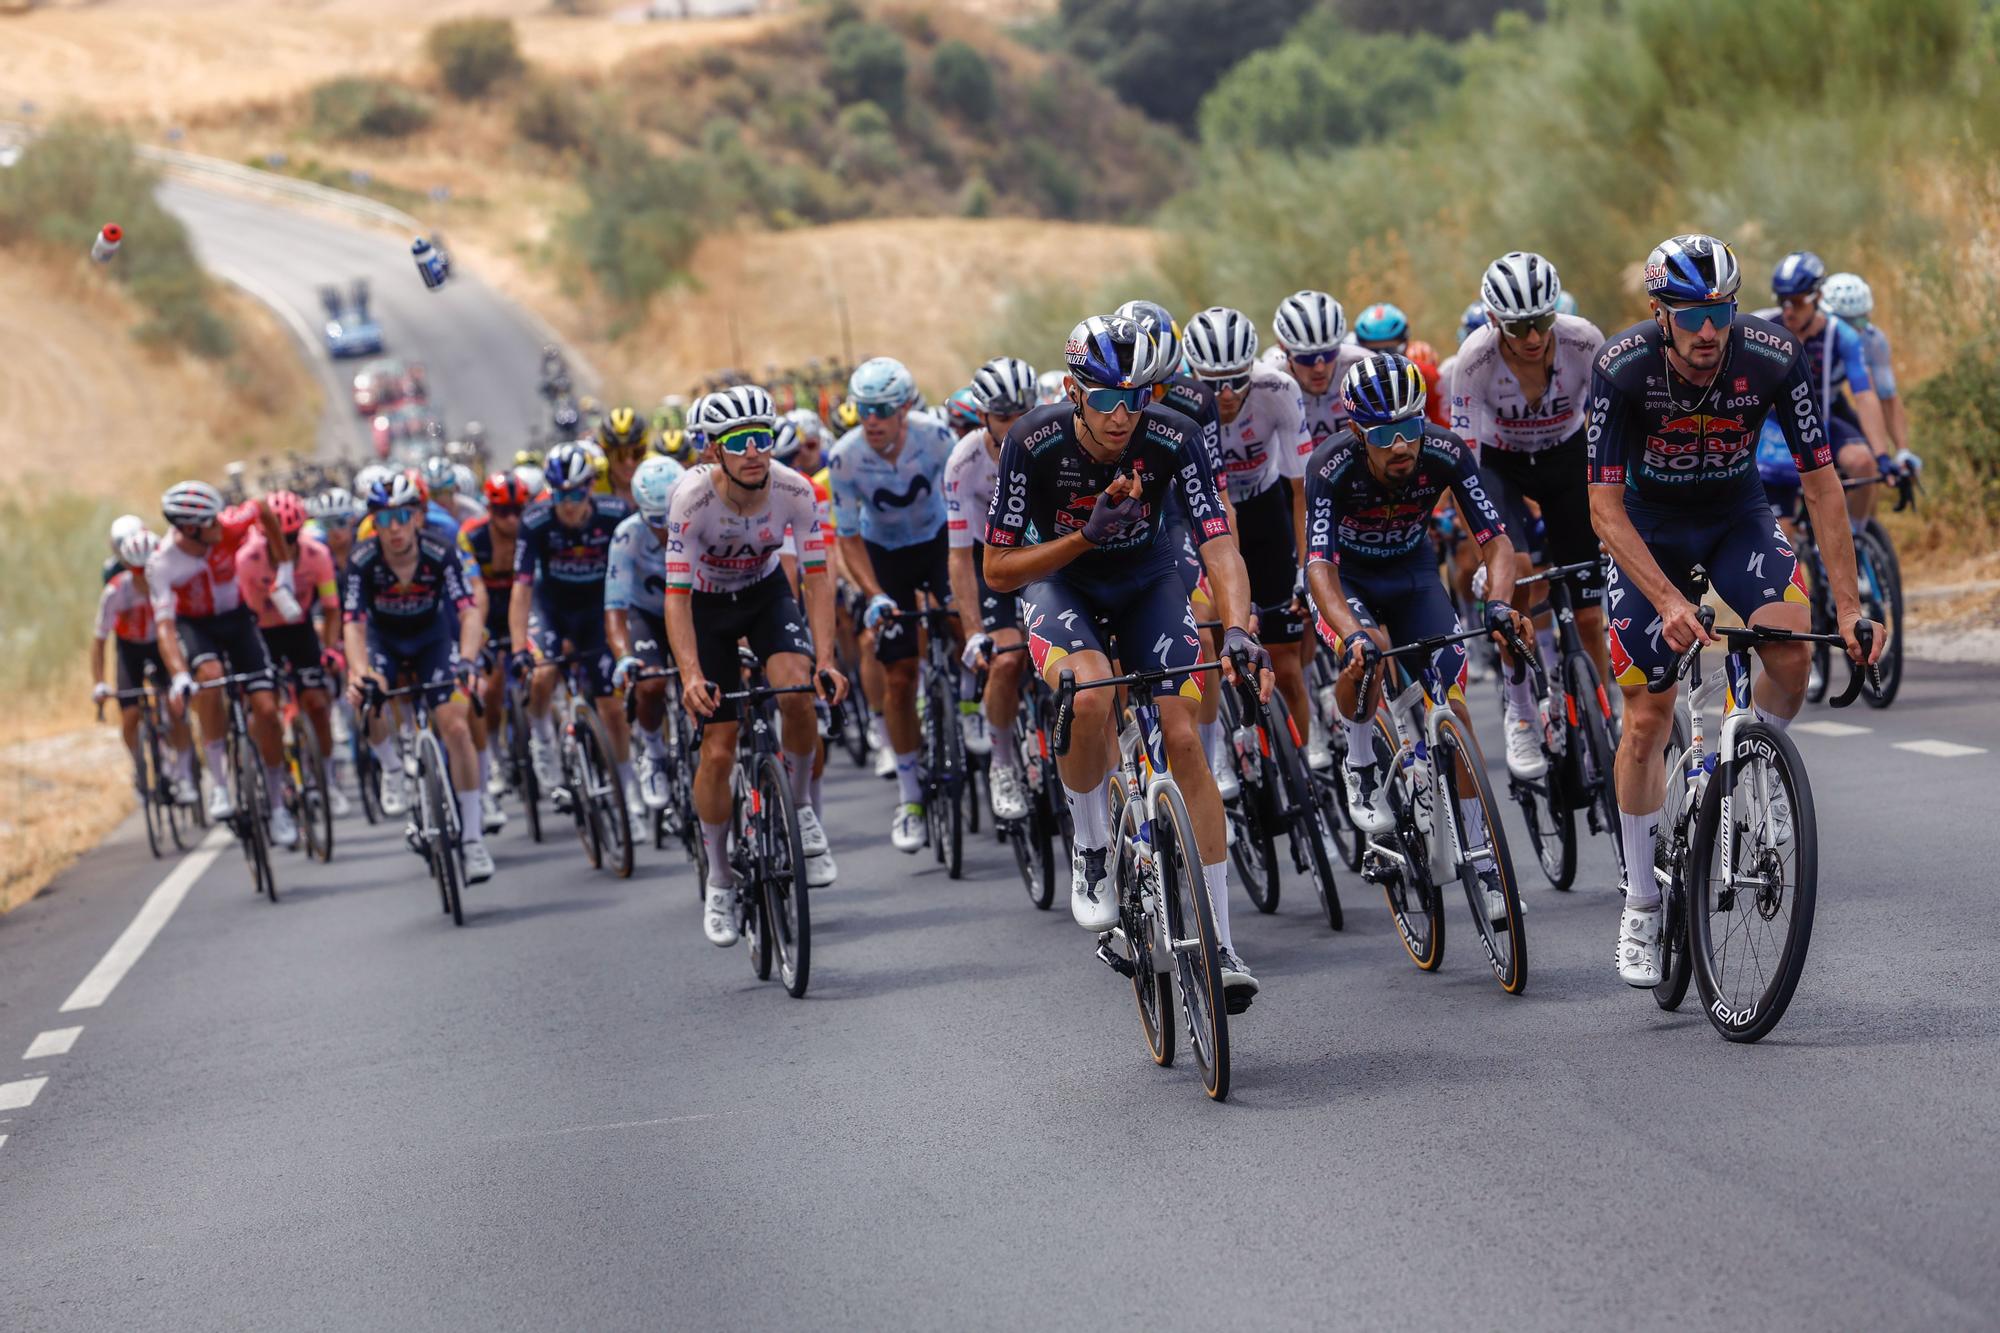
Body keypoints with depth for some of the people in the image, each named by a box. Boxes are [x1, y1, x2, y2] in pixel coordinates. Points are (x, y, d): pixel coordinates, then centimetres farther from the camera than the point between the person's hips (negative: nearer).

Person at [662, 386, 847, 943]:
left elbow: (817, 578, -21)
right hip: (706, 605, -1)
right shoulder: (693, 498, -31)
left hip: (766, 594, 1)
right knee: (719, 751, -6)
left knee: (797, 692, -29)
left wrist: (825, 660, -33)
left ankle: (802, 810, -2)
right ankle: (719, 882, 14)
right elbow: (677, 595, -31)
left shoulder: (793, 491, -25)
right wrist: (691, 676, -43)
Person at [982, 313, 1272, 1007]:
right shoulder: (1034, 443, -28)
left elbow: (1219, 545, -33)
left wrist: (1237, 629, -52)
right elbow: (998, 568, -21)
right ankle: (1092, 849, -8)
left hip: (1148, 579, 1)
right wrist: (1085, 537, -36)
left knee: (1182, 737, -12)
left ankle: (1218, 940, -6)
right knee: (1090, 694, -34)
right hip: (1059, 579, -1)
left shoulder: (1174, 439, -27)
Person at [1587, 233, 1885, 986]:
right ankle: (1641, 906, 13)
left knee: (1790, 648, -28)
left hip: (1736, 520, 1)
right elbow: (1605, 506, -27)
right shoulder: (1622, 370, -28)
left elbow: (1822, 485, -19)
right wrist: (1668, 601, -40)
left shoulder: (1775, 359, -25)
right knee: (1646, 719, -2)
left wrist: (1849, 608, -24)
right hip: (1649, 531, -1)